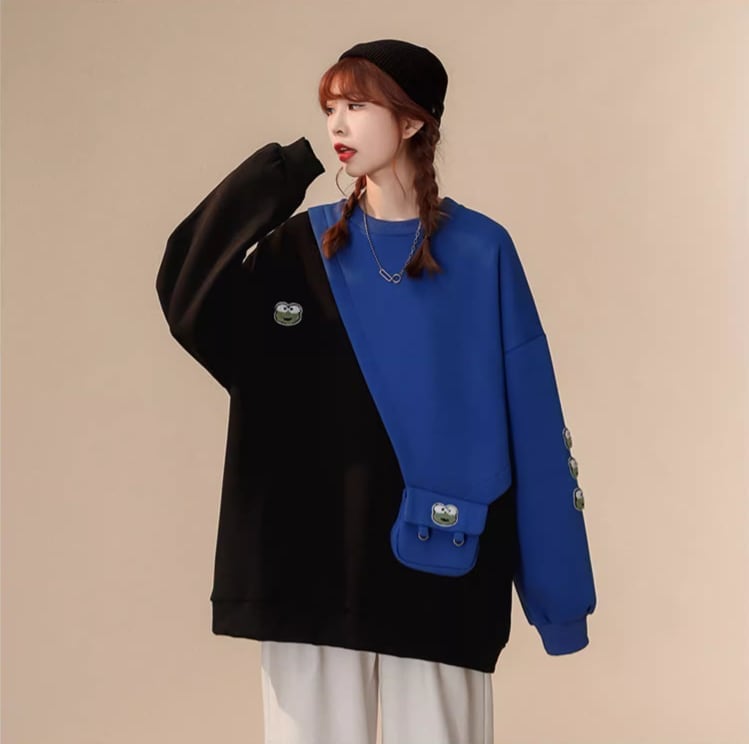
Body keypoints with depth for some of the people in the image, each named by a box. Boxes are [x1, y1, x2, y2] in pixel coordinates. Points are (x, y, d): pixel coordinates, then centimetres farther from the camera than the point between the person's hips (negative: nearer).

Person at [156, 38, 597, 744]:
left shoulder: (482, 253, -2)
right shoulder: (301, 245, 6)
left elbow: (531, 425, -3)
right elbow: (190, 303, -10)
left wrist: (555, 583, -5)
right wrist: (278, 172, -13)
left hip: (435, 561, -2)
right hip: (308, 556, 2)